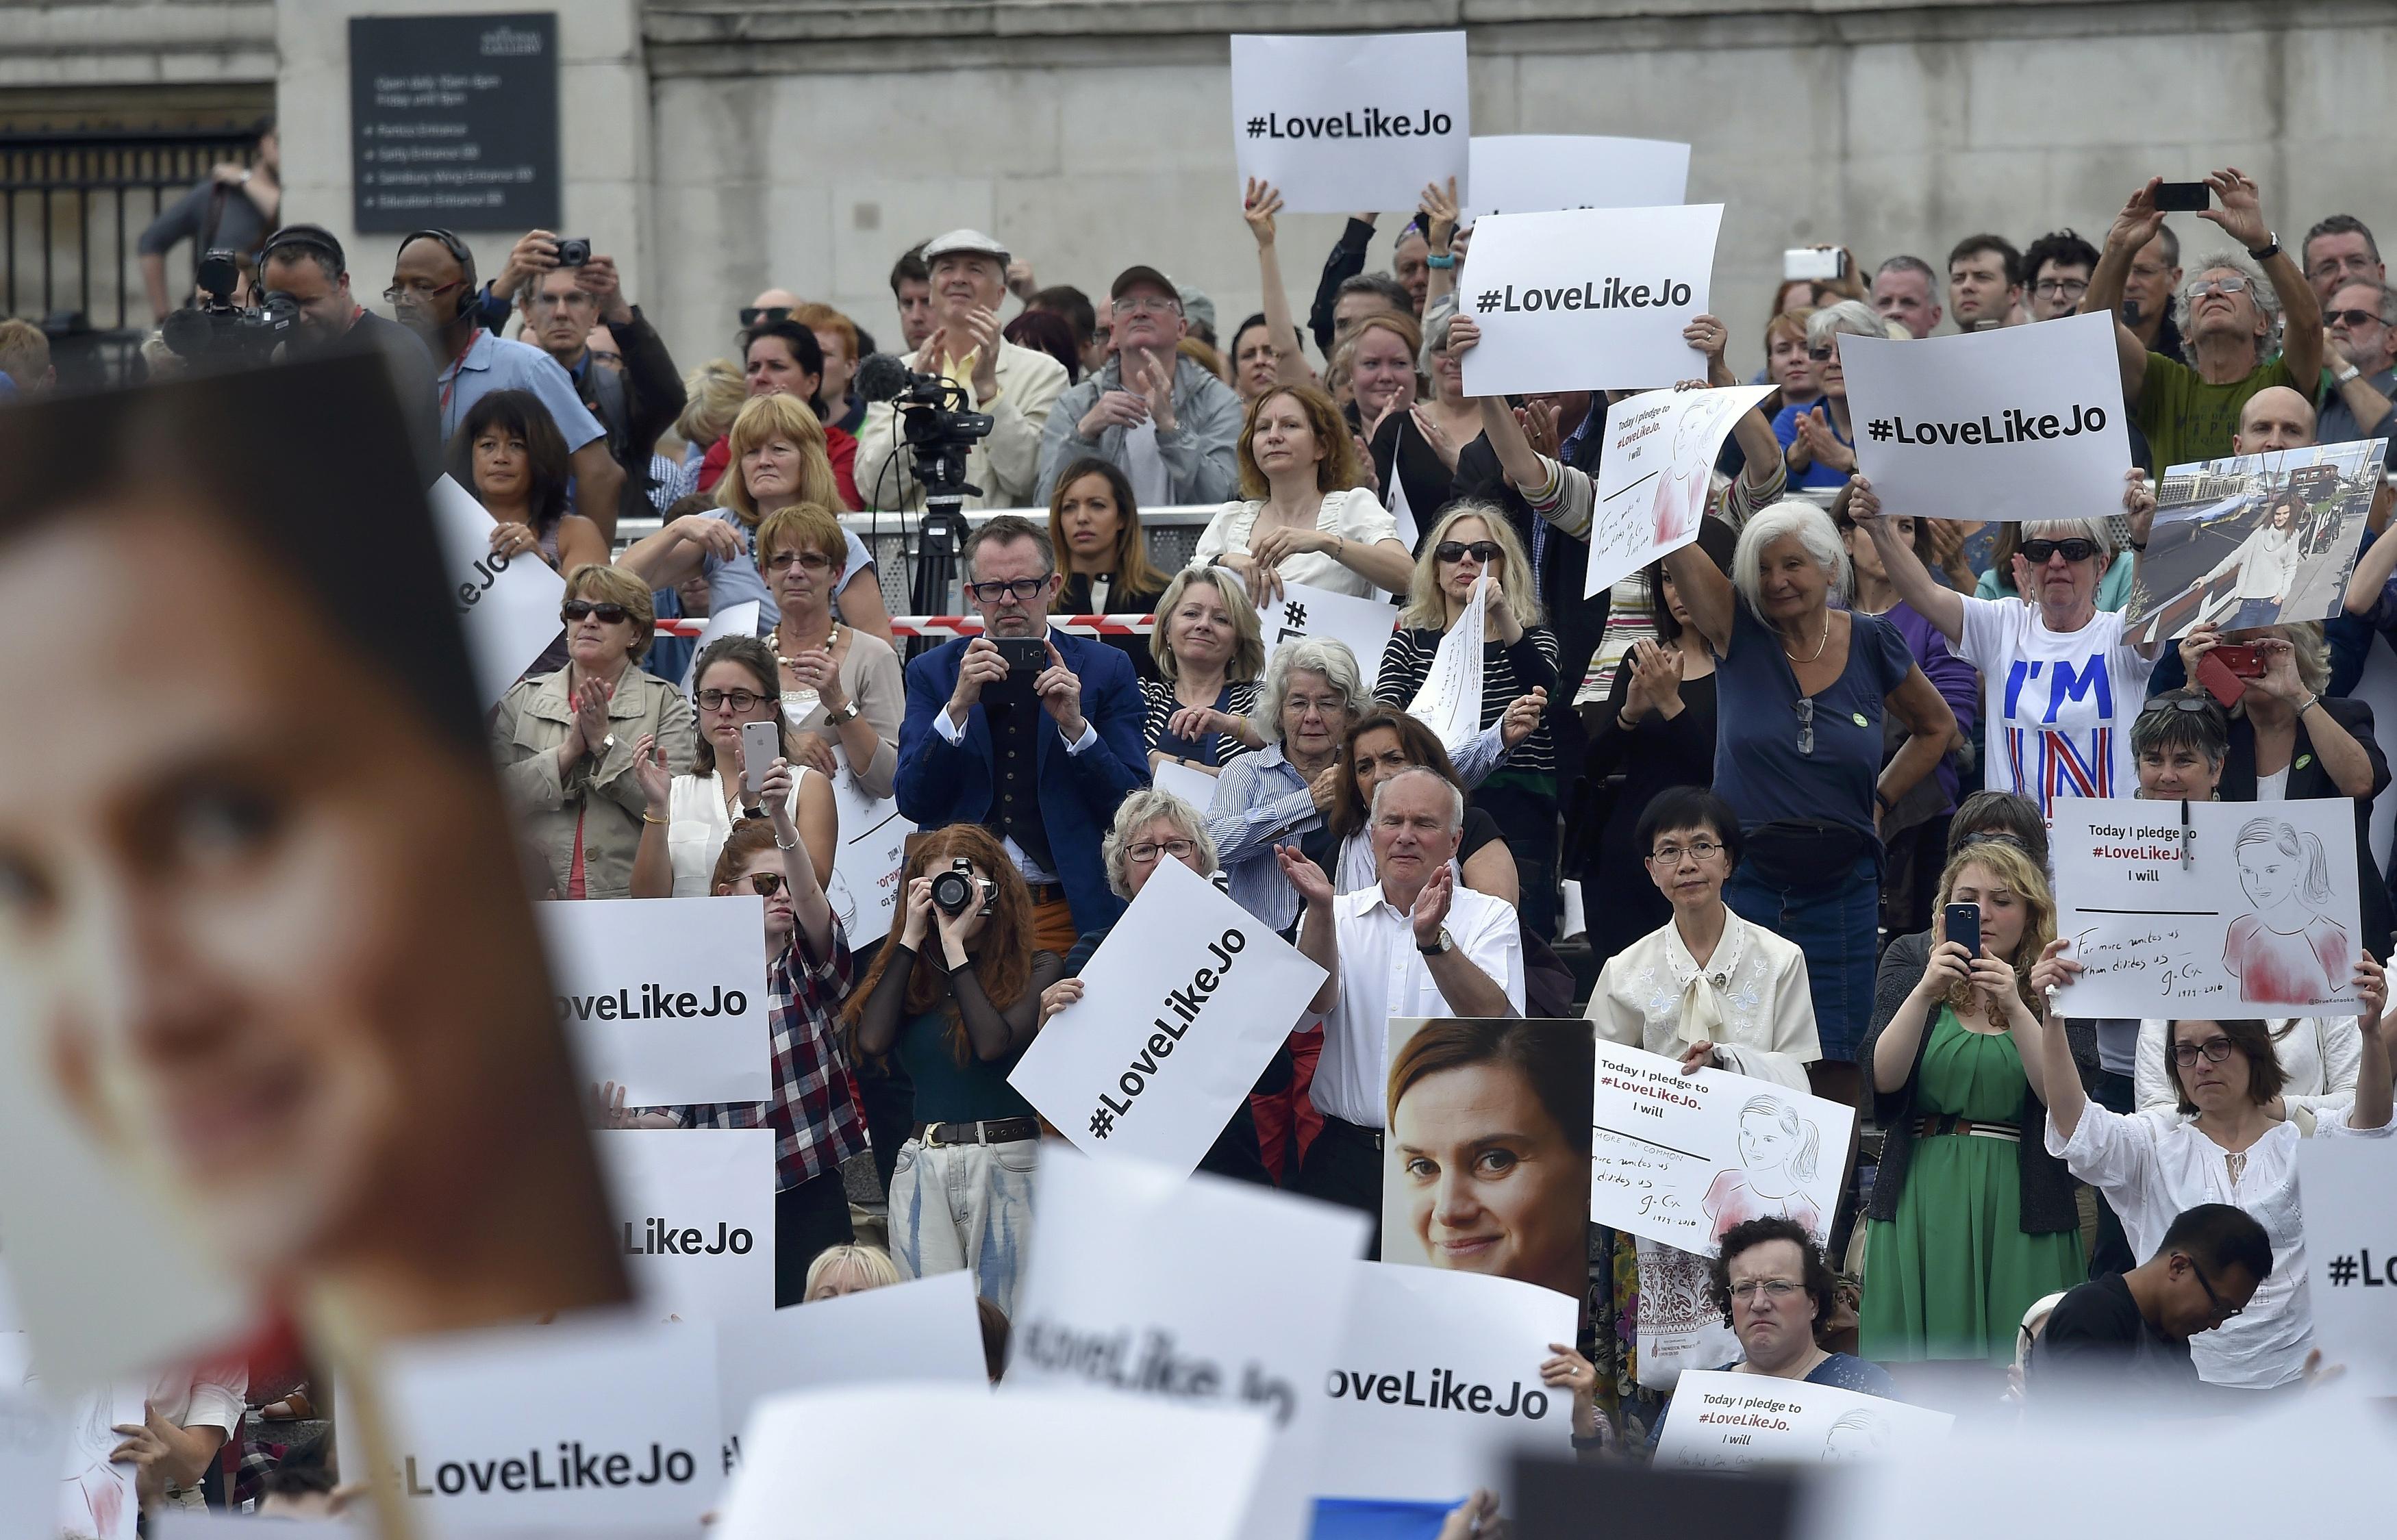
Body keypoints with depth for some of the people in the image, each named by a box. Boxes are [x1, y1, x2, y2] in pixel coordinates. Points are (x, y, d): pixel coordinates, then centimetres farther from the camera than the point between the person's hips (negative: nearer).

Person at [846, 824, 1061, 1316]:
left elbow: (994, 1043, -13)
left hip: (1007, 1162, -3)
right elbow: (871, 1041, -7)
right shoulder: (912, 971, 12)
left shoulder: (1035, 967, 3)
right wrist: (911, 938, -1)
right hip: (922, 1165, 3)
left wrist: (956, 945, -9)